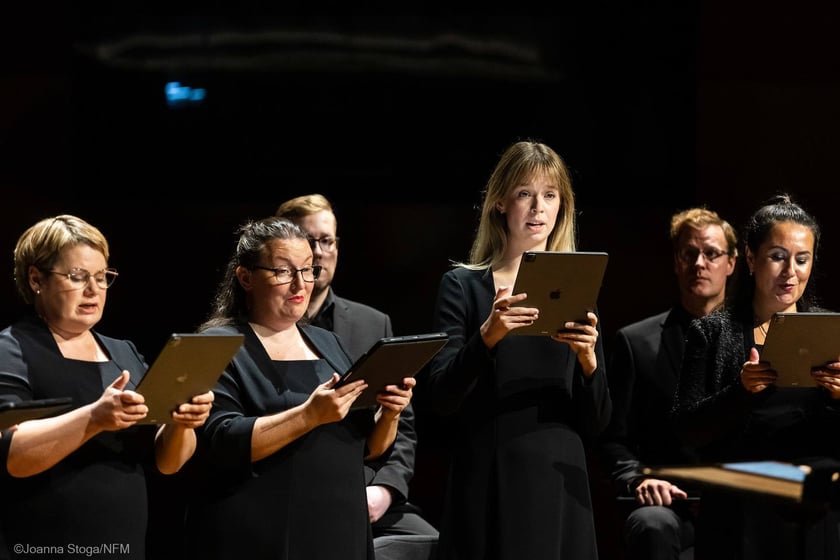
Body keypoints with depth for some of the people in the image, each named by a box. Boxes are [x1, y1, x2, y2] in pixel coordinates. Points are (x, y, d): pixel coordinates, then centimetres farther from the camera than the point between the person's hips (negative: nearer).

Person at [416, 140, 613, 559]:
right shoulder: (463, 285, 1)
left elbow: (595, 424, 5)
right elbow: (437, 400, -9)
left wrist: (588, 360, -13)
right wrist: (486, 338, -23)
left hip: (559, 485, 2)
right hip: (486, 485, -2)